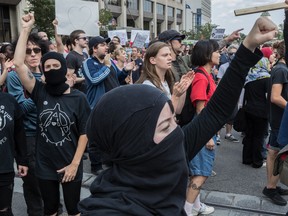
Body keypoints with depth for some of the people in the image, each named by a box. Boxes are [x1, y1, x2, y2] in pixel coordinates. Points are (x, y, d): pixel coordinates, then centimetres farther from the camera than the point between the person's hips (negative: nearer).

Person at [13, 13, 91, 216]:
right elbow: (19, 63, -12)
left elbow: (85, 133, -7)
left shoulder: (78, 98, -10)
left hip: (70, 166, -2)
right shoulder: (40, 92, -4)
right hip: (45, 165, 2)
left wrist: (75, 163, -10)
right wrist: (26, 29, -10)